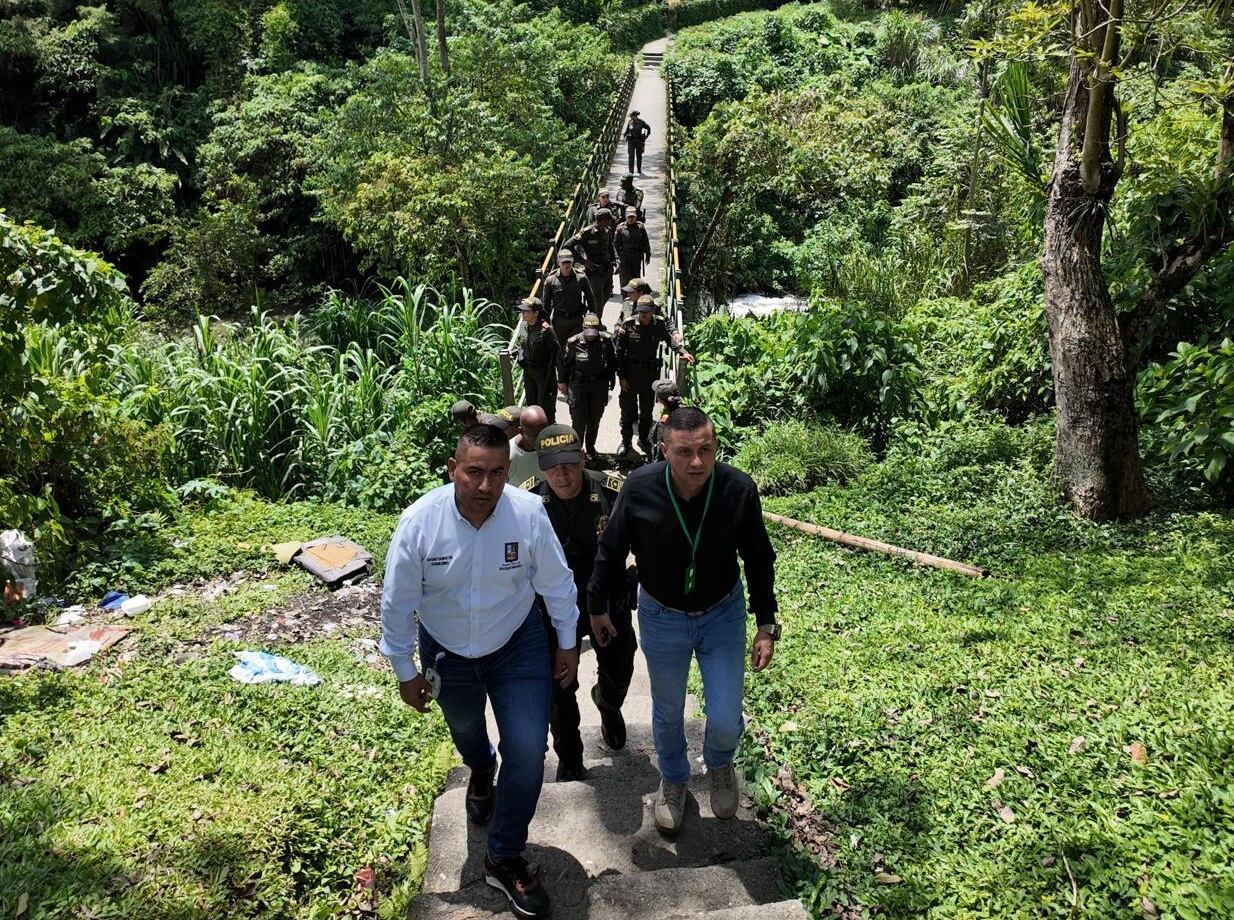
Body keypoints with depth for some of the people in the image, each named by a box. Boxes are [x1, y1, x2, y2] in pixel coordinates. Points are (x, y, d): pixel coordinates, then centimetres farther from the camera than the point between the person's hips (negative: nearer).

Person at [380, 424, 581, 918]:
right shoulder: (419, 521, -27)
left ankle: (505, 859, 17)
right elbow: (398, 603, -14)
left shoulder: (529, 513, -27)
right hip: (446, 652, 1)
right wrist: (406, 672, -6)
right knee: (465, 729, 28)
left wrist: (568, 643, 0)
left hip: (518, 646, -1)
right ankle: (481, 773, 67)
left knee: (527, 751, -7)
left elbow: (556, 582, -11)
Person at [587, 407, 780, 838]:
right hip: (661, 618, 0)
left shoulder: (739, 490, -23)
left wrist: (767, 626, -5)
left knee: (726, 722, 4)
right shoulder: (639, 489, -25)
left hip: (723, 613, 0)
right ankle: (673, 781, 50)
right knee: (667, 713, 19)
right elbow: (611, 552, -8)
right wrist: (594, 606, -1)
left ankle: (719, 763, 42)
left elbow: (759, 560, -7)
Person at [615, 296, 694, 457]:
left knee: (647, 409, 14)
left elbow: (669, 340, 15)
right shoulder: (628, 326, -15)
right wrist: (621, 376, -10)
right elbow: (619, 352, -9)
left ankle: (643, 440, 32)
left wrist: (683, 352, 0)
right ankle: (625, 441, 24)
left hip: (650, 371, 2)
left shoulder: (659, 325, -7)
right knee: (628, 409, 7)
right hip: (630, 371, -2)